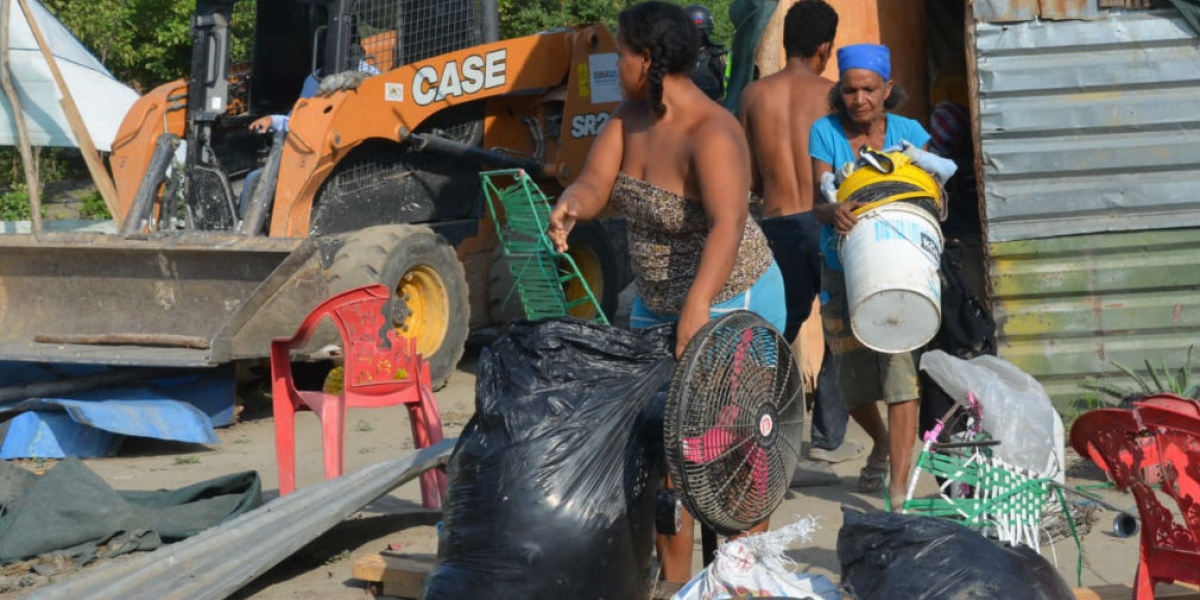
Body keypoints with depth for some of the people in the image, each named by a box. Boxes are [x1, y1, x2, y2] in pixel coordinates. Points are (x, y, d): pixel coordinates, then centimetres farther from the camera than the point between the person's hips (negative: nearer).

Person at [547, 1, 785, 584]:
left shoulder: (711, 134, -28)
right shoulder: (630, 114, -2)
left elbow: (729, 224, -42)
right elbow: (594, 182, -10)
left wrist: (697, 308, -56)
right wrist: (569, 204, -34)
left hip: (729, 303, -8)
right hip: (658, 303, 8)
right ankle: (673, 583, 24)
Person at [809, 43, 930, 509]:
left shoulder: (907, 132, -2)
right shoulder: (826, 133, -4)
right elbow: (817, 203, -12)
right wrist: (834, 212, -36)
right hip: (843, 274, 1)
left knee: (900, 374, -15)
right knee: (854, 384, 8)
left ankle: (899, 492, -12)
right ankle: (882, 444, 42)